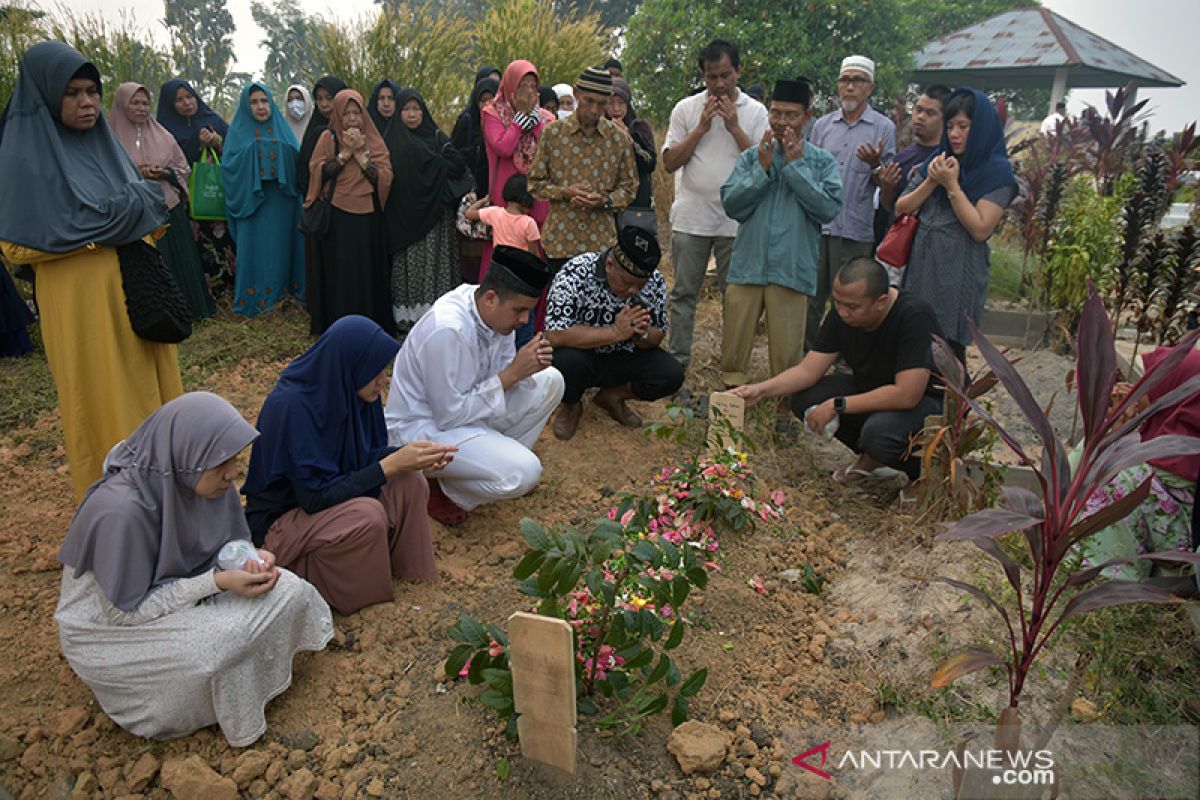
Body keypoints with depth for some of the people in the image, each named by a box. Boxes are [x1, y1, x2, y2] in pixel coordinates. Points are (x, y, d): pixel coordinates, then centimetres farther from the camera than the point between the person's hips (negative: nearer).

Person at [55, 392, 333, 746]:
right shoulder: (120, 510, -33)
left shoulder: (204, 480, -13)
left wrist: (252, 558, -20)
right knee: (220, 643, -31)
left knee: (288, 592, -12)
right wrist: (216, 581, -30)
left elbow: (231, 541, 3)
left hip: (178, 589, 6)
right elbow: (127, 610, -24)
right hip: (113, 626, -6)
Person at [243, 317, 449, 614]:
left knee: (409, 481, -15)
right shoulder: (290, 406, -30)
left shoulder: (347, 388, -9)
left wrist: (407, 455, -18)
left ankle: (407, 573, -1)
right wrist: (389, 465, -29)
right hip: (280, 519, -7)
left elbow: (366, 454, 2)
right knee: (368, 514, -32)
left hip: (328, 495, 7)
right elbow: (316, 496, -29)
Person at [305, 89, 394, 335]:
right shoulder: (328, 138, 6)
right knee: (338, 275, -1)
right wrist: (345, 153, -11)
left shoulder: (374, 141, 8)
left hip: (367, 219, 1)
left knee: (367, 274, 3)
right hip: (336, 219, -1)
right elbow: (317, 172, -7)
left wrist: (360, 154, -10)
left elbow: (386, 178, -4)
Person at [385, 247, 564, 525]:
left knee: (549, 381, 0)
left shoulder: (493, 310, -8)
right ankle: (442, 490, -1)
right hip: (422, 427, -8)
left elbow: (500, 375, 5)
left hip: (461, 407, 9)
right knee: (523, 473, -26)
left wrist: (529, 367, -18)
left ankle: (499, 456, 10)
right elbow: (450, 416, -27)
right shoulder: (447, 330, -32)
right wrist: (512, 374, -25)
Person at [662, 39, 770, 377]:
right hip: (691, 218, 1)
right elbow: (670, 163, 0)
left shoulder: (755, 111, 4)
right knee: (683, 293, 5)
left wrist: (734, 127, -10)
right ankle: (677, 360, 15)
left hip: (736, 219, 0)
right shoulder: (686, 109, 5)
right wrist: (702, 127, -8)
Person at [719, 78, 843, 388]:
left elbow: (829, 208, -9)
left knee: (787, 354, 4)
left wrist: (796, 165, -7)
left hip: (792, 270, -1)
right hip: (747, 266, 2)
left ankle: (787, 404, 20)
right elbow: (731, 204, 0)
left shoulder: (822, 162, 5)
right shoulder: (751, 157, 9)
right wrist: (762, 168, -8)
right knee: (733, 350, 7)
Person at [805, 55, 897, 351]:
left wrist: (875, 166, -18)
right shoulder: (822, 124, 11)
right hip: (816, 224, 3)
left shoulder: (883, 128, 3)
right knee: (810, 299, 9)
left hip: (855, 230, -3)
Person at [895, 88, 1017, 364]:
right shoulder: (937, 161, 11)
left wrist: (951, 185, -14)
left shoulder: (997, 172, -5)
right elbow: (901, 208, 9)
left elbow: (980, 229, -14)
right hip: (920, 266, 5)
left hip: (958, 275, -5)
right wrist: (931, 182, -7)